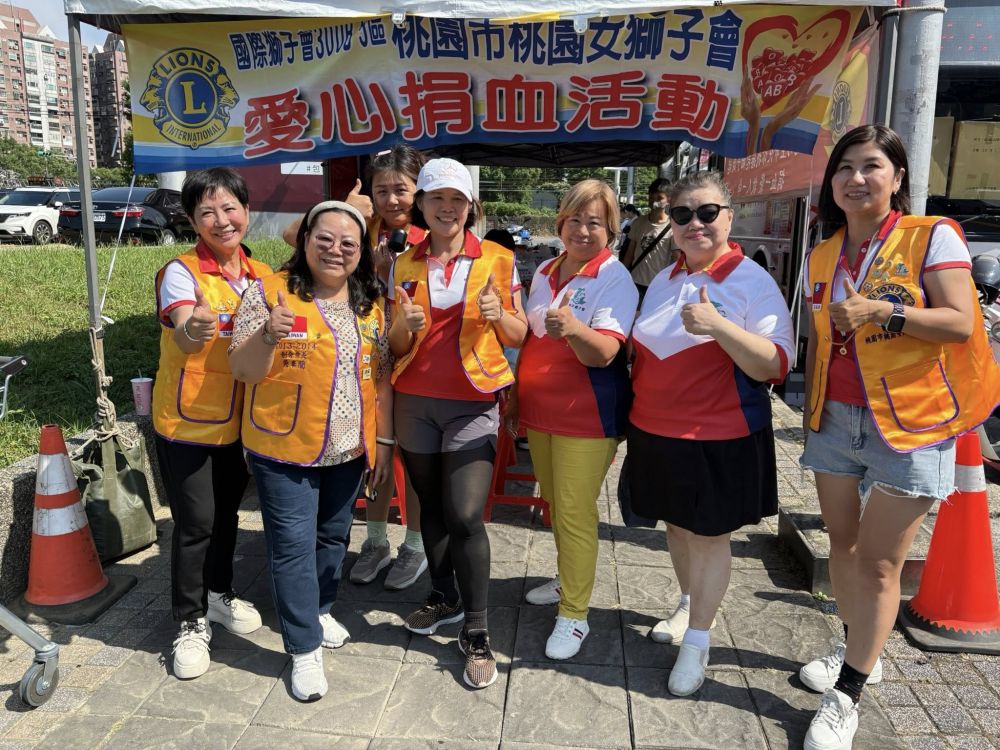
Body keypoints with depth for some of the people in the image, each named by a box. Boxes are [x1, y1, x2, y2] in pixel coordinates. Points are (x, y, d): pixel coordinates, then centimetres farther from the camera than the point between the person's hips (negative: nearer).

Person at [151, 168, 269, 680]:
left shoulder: (260, 274, 1)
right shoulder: (181, 272, -16)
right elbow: (184, 335, -35)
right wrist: (192, 328, -55)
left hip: (239, 421, 5)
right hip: (187, 424, -5)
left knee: (227, 512, 19)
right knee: (195, 522, 1)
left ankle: (219, 594, 41)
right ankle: (191, 621, 20)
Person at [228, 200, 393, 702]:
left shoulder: (370, 304, 4)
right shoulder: (270, 292, -9)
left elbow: (381, 375, 8)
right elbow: (244, 371, -9)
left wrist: (384, 439, 6)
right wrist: (268, 335, -29)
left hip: (349, 450, 5)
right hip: (285, 449, -4)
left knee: (333, 536, 19)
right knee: (294, 545, 2)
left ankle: (319, 608, 42)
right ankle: (305, 648, 16)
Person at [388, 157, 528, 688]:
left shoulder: (497, 260, 0)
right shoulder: (404, 266, 7)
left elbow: (518, 335, 4)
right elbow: (395, 346, 9)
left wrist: (499, 315, -17)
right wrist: (405, 326, -14)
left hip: (472, 403, -3)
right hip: (415, 401, 4)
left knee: (465, 516, -10)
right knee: (431, 506, 13)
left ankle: (476, 634, 4)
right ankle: (443, 597, 33)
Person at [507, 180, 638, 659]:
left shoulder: (614, 278, -13)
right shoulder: (545, 273, 8)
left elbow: (604, 353, -25)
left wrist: (574, 329, -45)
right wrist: (515, 398, 17)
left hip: (586, 415, -7)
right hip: (539, 410, 7)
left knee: (575, 512, -3)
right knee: (555, 505, 18)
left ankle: (574, 614, 10)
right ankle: (570, 577, 39)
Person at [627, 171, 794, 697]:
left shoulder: (753, 282, -12)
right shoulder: (663, 281, 8)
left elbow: (775, 367, -20)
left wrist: (719, 327, -34)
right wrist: (635, 413, 13)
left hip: (718, 439, -6)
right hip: (655, 432, 6)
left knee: (709, 534, 7)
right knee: (675, 525, 20)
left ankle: (696, 641, 23)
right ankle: (688, 605, 43)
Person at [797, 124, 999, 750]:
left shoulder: (932, 237, -6)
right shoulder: (821, 259, 10)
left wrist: (883, 310, -24)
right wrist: (810, 410, 14)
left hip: (908, 423, -5)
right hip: (837, 418, 6)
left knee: (879, 560, -2)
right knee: (844, 543, 14)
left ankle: (847, 695, 10)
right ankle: (858, 649, 35)